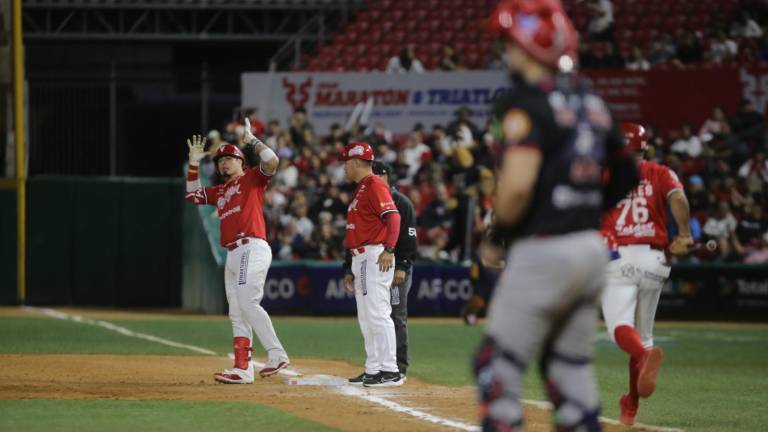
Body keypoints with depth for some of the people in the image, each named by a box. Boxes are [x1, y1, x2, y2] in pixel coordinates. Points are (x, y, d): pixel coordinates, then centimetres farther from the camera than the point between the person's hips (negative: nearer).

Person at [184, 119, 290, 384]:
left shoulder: (252, 179, 4)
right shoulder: (219, 192, 25)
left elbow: (272, 161, -12)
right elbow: (193, 195, 29)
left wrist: (252, 140, -4)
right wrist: (194, 163, 24)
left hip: (252, 250, -9)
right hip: (233, 254, 9)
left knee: (248, 304, -21)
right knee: (237, 314, 4)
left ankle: (276, 354, -23)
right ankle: (242, 369, 3)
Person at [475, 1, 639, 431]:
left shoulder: (527, 103, -13)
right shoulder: (592, 101, 12)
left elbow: (517, 185, -23)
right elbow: (627, 174, 20)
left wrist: (498, 236, -8)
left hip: (543, 251, -8)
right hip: (593, 247, 8)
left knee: (498, 368, -1)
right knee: (571, 369, 14)